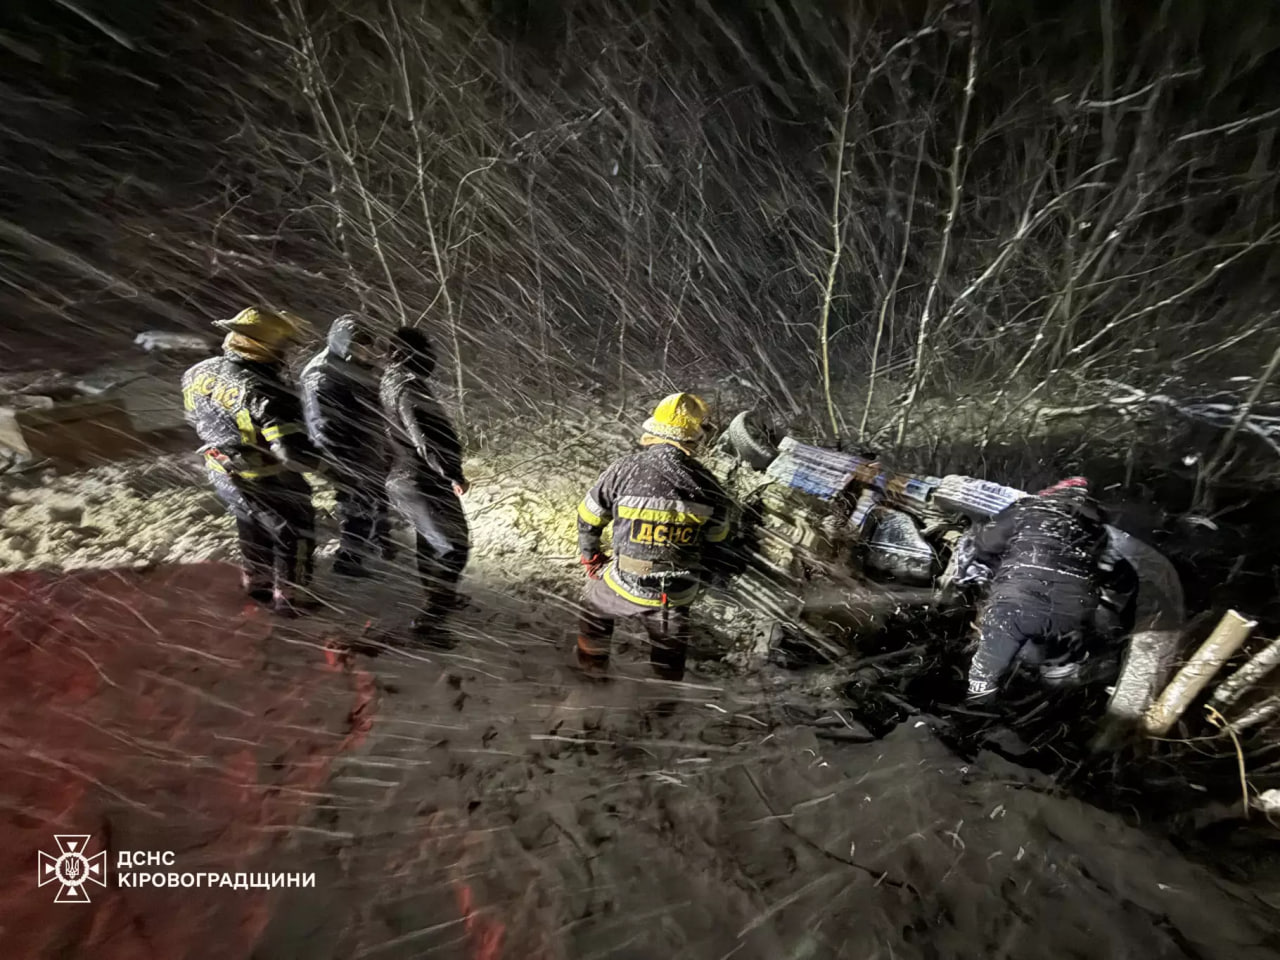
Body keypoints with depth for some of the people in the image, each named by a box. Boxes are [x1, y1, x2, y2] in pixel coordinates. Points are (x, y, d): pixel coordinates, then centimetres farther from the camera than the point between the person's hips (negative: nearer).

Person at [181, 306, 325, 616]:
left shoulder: (198, 372, -8)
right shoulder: (265, 394, -35)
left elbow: (195, 417, 10)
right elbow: (295, 454, -38)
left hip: (223, 474, 8)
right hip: (267, 485, -8)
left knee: (254, 527, 30)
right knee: (295, 535, 15)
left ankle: (257, 583, 52)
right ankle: (290, 600, 31)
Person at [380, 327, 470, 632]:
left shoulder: (388, 381, 11)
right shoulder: (408, 385, -18)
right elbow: (424, 436, -27)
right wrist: (452, 474, -24)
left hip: (398, 479, 10)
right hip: (422, 483, -10)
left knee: (429, 541, 25)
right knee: (453, 546, -1)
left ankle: (438, 600, 41)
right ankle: (431, 613, 2)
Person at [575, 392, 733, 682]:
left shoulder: (624, 470, -16)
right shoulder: (708, 485, -9)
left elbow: (588, 521, -4)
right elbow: (717, 544, 4)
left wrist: (591, 558, 14)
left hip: (624, 586, -1)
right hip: (677, 596, 1)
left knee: (594, 603, 33)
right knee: (669, 647, 29)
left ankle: (592, 667, 52)